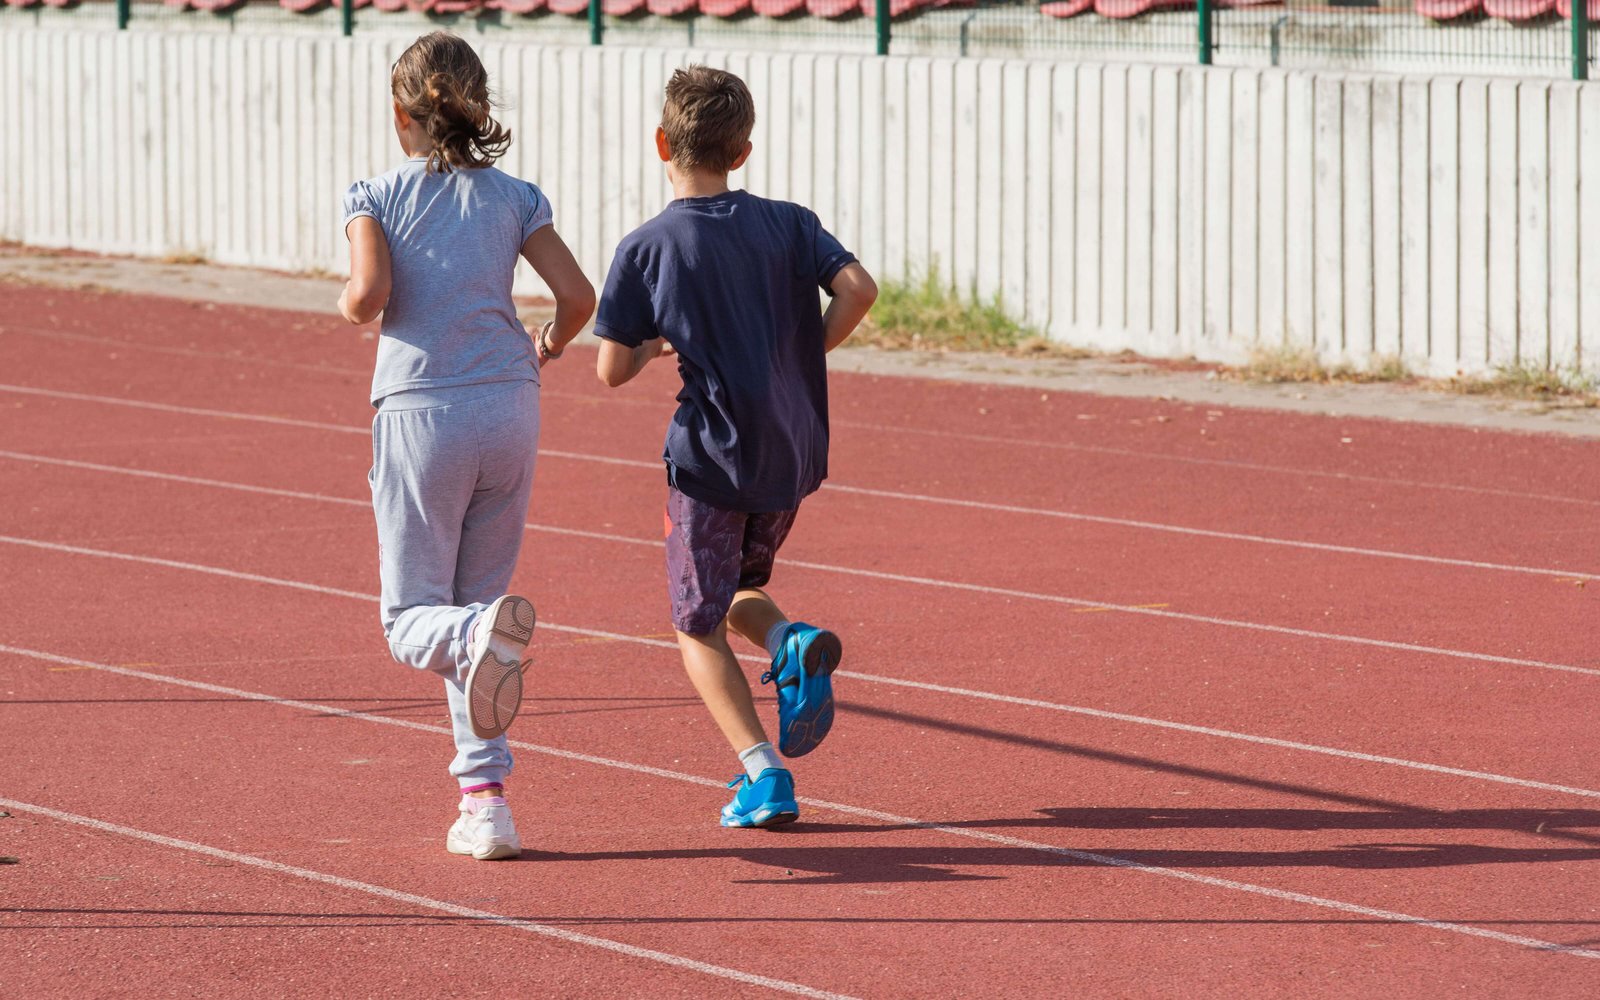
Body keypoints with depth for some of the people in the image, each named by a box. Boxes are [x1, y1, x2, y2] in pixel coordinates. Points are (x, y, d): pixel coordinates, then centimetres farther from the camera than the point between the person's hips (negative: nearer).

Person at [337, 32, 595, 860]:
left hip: (421, 412, -3)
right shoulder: (513, 199, 7)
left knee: (412, 618, 6)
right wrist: (546, 348, 21)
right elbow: (579, 296, 1)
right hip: (508, 408, 3)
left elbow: (368, 296, -15)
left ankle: (483, 635, -31)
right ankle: (485, 797, 6)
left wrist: (350, 301, 8)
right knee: (473, 607, 15)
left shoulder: (376, 198, 0)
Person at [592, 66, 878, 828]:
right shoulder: (787, 225, 1)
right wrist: (805, 352, 4)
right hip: (793, 455, 4)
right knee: (737, 589, 25)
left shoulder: (646, 249, -8)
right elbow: (858, 289, -12)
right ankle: (792, 645, -8)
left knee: (700, 627, 8)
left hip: (711, 456, -4)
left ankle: (761, 773, -8)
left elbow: (612, 371, -7)